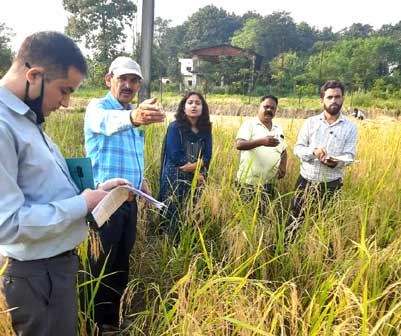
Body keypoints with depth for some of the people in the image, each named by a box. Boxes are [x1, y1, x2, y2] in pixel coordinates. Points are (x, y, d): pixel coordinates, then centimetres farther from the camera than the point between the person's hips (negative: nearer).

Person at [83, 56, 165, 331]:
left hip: (130, 200, 7)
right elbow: (107, 122, -37)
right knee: (102, 265, 2)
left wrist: (142, 180, 4)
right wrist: (133, 118, -59)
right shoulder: (98, 107, -11)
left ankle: (113, 319, 31)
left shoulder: (135, 113, 14)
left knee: (122, 262, 16)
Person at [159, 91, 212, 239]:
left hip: (197, 180, 4)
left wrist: (192, 166, -16)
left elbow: (207, 157, 2)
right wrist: (197, 172, -9)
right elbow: (175, 156, -12)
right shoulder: (175, 127, -5)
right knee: (173, 217, -1)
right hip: (175, 179, -4)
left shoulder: (206, 129, 8)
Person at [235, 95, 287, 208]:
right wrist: (262, 141, -33)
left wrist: (283, 166, 3)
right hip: (248, 181, -5)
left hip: (268, 182, 5)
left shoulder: (278, 128, 12)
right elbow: (239, 144, -20)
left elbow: (284, 150, 22)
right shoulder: (249, 124, -6)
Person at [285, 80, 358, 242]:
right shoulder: (310, 122, 2)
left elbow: (349, 156, -5)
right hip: (306, 181, 1)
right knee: (294, 220, 9)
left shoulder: (351, 127, -1)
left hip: (331, 185, -1)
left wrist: (336, 162, -29)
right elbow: (297, 148, -1)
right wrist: (313, 151, -22)